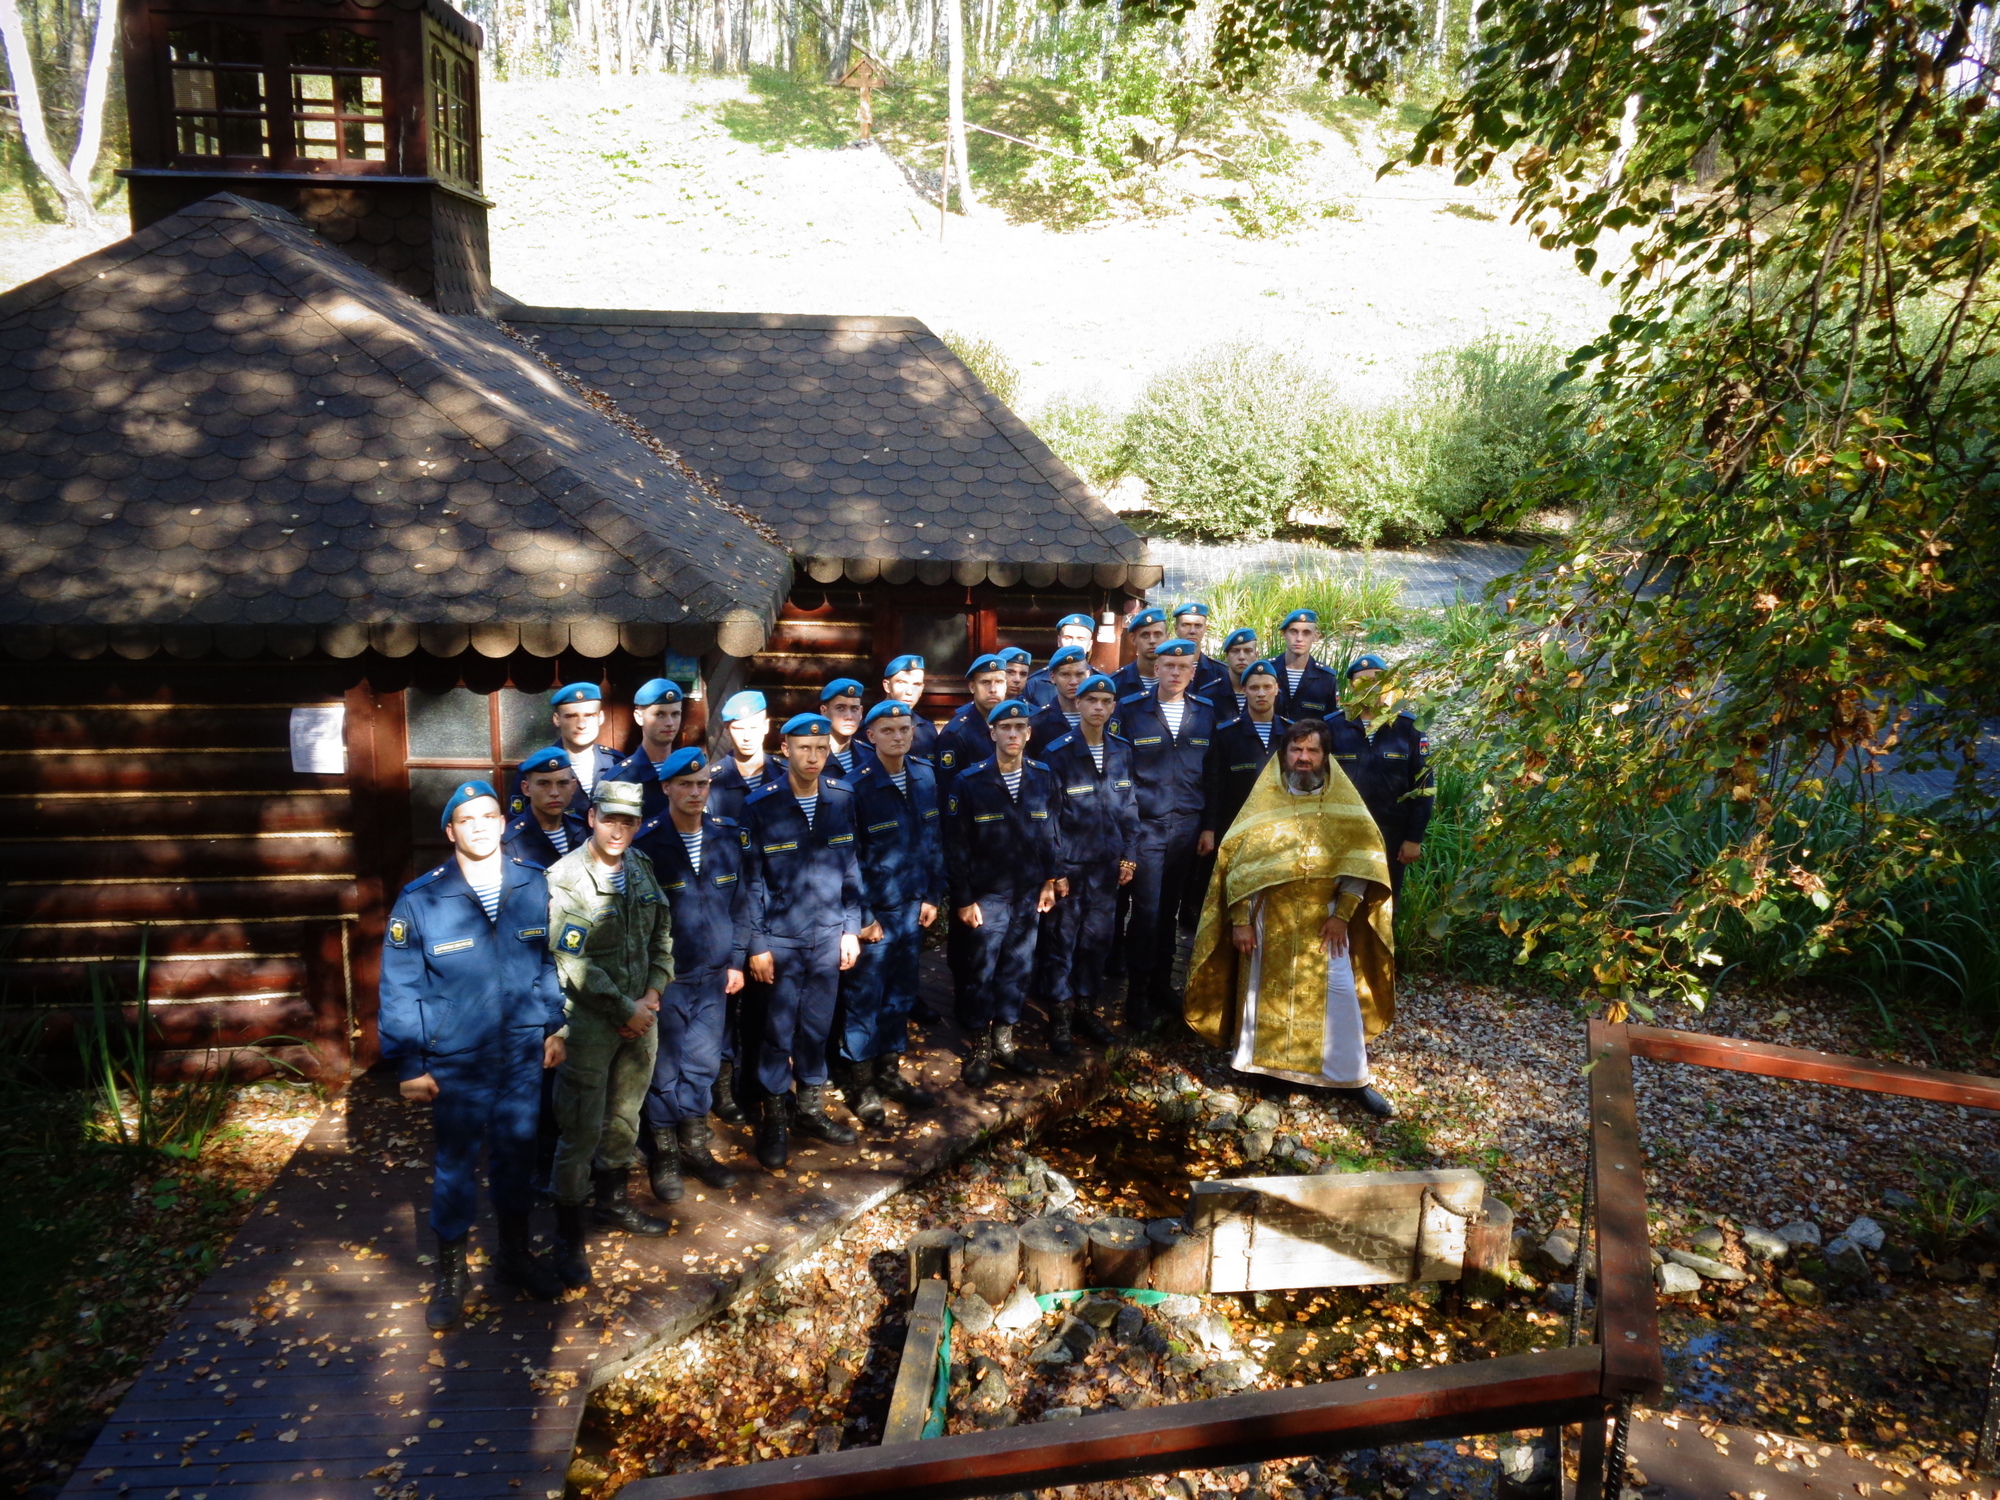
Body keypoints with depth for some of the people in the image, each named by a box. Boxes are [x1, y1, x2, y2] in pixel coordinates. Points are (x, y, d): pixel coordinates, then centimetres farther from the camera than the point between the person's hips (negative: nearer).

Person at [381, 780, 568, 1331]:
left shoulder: (535, 885, -5)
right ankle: (450, 1272, 30)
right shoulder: (420, 899, -13)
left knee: (517, 1154, 18)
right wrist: (409, 1066, -7)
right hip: (456, 1061, -2)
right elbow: (400, 989, -9)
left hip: (524, 1054, 3)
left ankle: (515, 1251, 39)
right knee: (454, 1165, 11)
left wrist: (556, 1026, 7)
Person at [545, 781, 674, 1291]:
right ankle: (568, 1235, 13)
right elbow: (572, 961, -17)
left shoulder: (642, 870, 5)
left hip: (641, 1015, 6)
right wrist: (625, 1009, -14)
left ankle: (611, 1200, 38)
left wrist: (653, 993, -3)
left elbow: (662, 936, 11)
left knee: (625, 1118, 17)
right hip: (589, 1020, -6)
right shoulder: (565, 878, -15)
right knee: (581, 1130, -1)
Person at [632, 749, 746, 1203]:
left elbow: (739, 903, 9)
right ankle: (665, 1157, 24)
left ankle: (695, 1147, 32)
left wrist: (736, 960, 8)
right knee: (664, 1069, 6)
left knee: (704, 1064, 14)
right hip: (665, 978, -4)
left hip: (713, 977, 4)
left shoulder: (727, 837, 1)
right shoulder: (646, 844, -13)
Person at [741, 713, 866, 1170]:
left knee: (817, 1027, 14)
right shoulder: (761, 806, -10)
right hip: (781, 939, -3)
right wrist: (757, 943, -8)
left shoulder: (842, 798, 0)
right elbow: (751, 879, -7)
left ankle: (810, 1109, 31)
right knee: (778, 1030, 6)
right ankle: (774, 1120, 22)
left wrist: (852, 927, 4)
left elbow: (850, 866, 6)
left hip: (829, 937, 3)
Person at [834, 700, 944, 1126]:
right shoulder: (857, 787, -15)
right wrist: (861, 915, -12)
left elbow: (934, 839, 9)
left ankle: (889, 1072, 30)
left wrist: (933, 896, 8)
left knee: (900, 992, 15)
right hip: (874, 912, -5)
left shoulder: (925, 778, 1)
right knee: (864, 996, 5)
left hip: (912, 907, 5)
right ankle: (860, 1083, 20)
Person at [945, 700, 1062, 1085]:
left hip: (1029, 895, 3)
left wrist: (1050, 880, 7)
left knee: (1019, 970, 11)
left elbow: (1050, 832, 10)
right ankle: (980, 1047, 20)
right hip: (987, 897, -3)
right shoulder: (970, 782, -10)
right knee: (982, 973, 5)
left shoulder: (1043, 778, 1)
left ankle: (1004, 1041, 27)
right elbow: (956, 845, -8)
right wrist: (963, 900, -9)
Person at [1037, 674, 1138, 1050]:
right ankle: (1059, 1016, 13)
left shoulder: (1122, 751, 5)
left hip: (1107, 863, 4)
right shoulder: (1059, 753, -9)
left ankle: (1085, 1006, 26)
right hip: (1070, 862, -4)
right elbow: (1049, 814, -8)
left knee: (1097, 936, 11)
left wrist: (1129, 854, 8)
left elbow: (1128, 806, 11)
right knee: (1060, 938, 2)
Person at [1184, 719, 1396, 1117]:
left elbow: (1360, 860, -2)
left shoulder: (1343, 802, 0)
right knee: (1262, 991, 7)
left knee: (1339, 994, -3)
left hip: (1324, 919, 0)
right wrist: (1239, 920, -7)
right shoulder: (1264, 801, -1)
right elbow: (1237, 861, -2)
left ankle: (1352, 1079, 7)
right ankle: (1255, 1064, 22)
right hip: (1269, 919, 0)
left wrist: (1342, 914, -10)